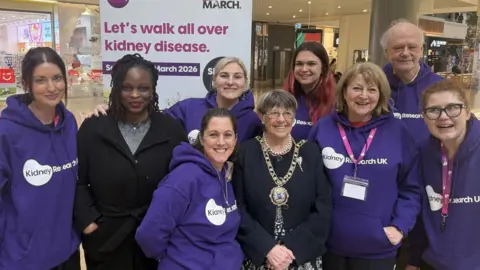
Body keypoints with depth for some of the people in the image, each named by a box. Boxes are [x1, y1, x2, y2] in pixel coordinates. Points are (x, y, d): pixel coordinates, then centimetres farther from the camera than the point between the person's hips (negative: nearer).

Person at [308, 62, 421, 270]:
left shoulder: (397, 131, -4)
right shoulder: (324, 127, -3)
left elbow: (411, 188, 2)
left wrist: (400, 226, -7)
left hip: (378, 248, 0)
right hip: (329, 243, 1)